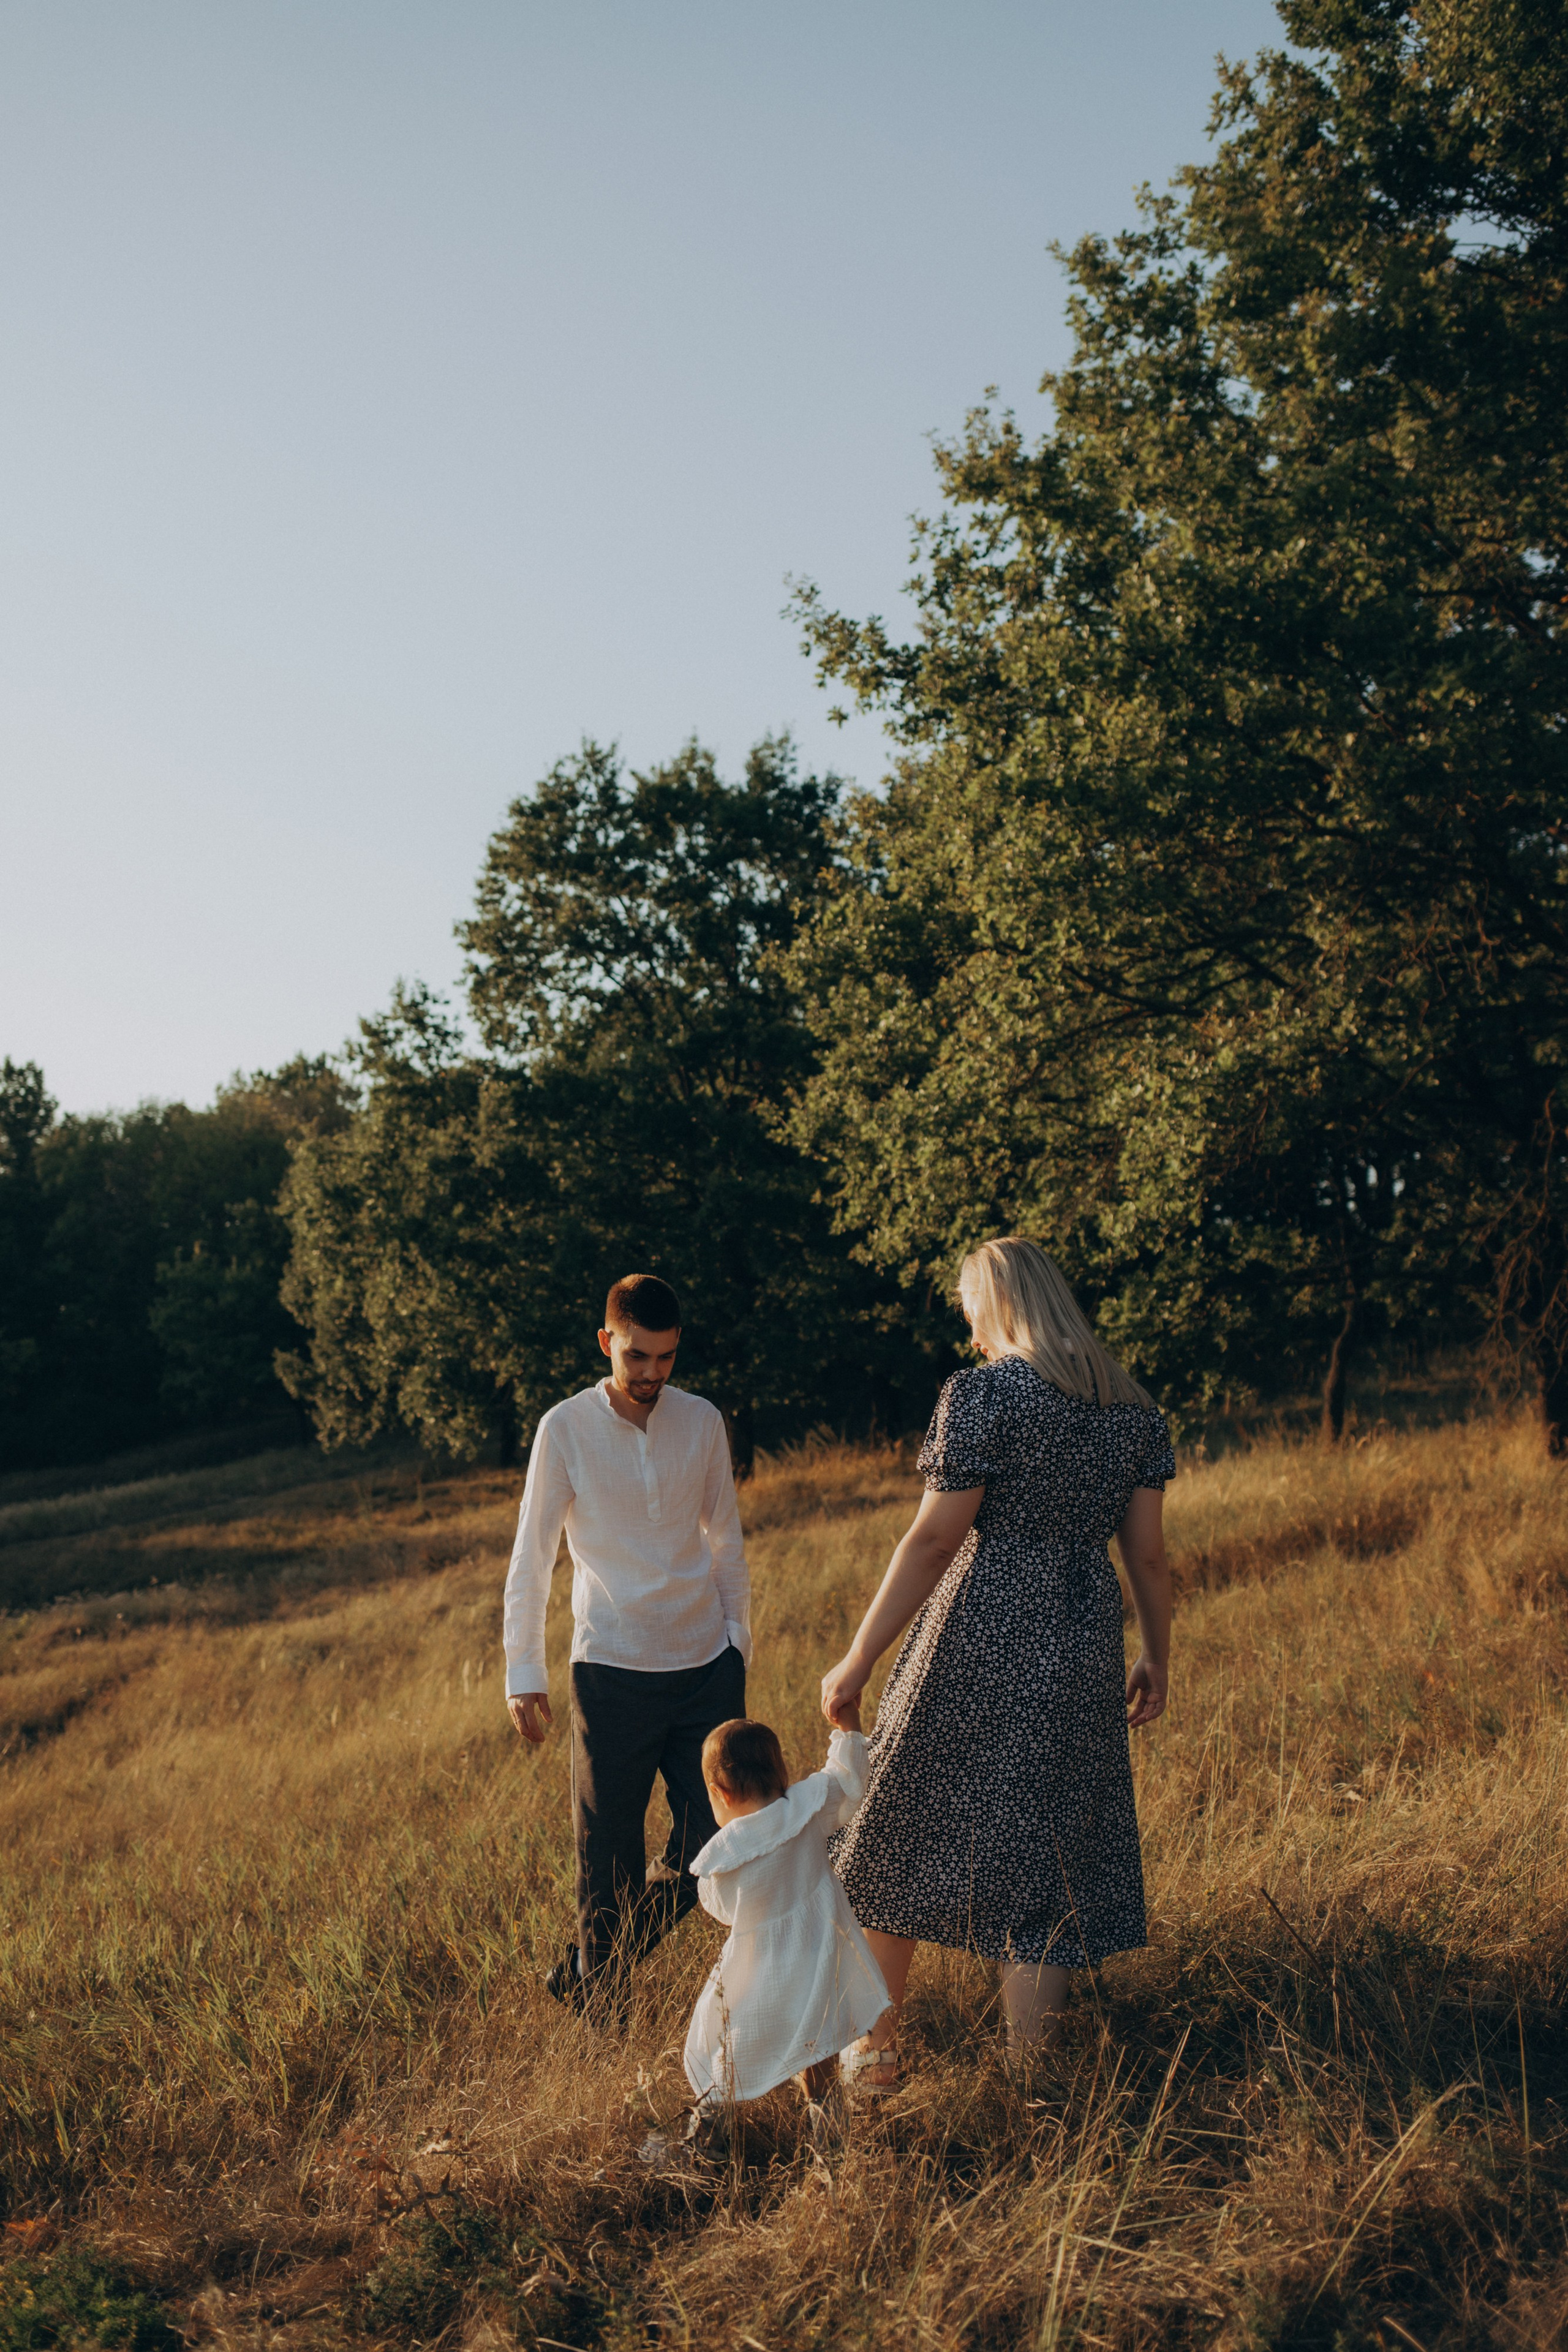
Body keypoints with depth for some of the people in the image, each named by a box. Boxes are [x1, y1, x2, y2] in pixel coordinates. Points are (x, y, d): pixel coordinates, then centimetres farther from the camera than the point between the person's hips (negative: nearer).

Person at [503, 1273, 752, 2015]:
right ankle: (601, 2011, 23)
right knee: (610, 1862, 3)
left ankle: (583, 1974, 25)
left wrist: (739, 1639, 13)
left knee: (711, 1847, 3)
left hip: (707, 1665, 4)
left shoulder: (703, 1421, 3)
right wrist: (524, 1673, -4)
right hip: (613, 1673, -3)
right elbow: (531, 1557, -2)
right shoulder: (566, 1428, -7)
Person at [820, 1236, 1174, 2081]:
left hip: (976, 1637, -5)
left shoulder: (983, 1392, -11)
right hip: (1081, 1642, 5)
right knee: (1045, 1853, 11)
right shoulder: (1131, 1406, 7)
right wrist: (1157, 1657, 21)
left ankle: (874, 2046, 24)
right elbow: (1146, 1552, 8)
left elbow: (935, 1539, -14)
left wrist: (858, 1660, -10)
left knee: (903, 1832, 12)